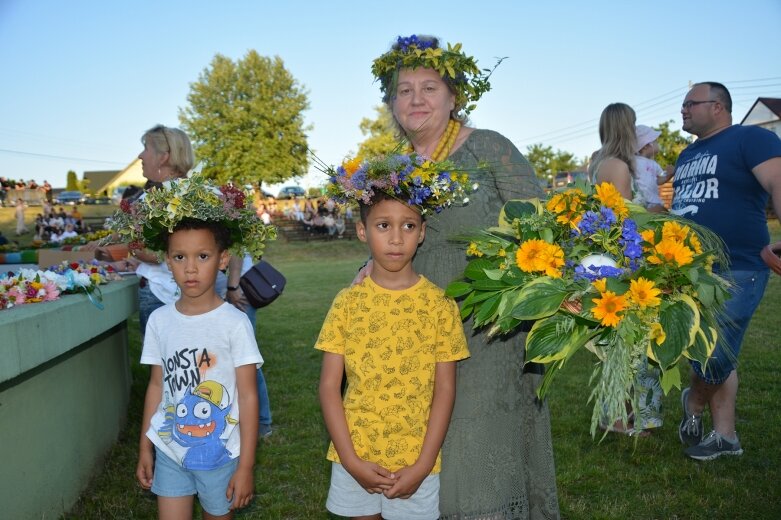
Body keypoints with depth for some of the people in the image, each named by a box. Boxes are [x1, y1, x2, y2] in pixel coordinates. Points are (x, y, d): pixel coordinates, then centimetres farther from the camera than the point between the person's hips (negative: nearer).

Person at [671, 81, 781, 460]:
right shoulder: (687, 155, 19)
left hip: (735, 272, -7)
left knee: (713, 360, -8)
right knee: (715, 359, 13)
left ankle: (694, 403, 23)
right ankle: (725, 436, 24)